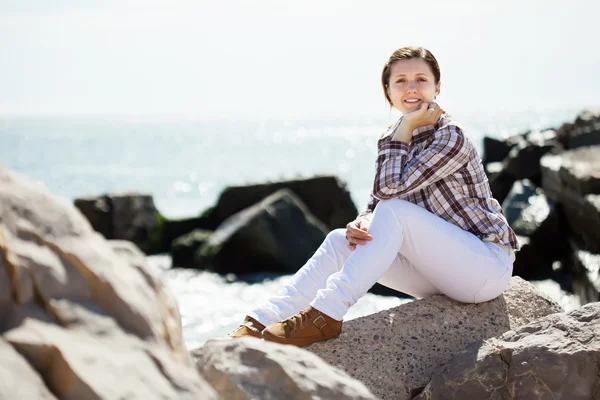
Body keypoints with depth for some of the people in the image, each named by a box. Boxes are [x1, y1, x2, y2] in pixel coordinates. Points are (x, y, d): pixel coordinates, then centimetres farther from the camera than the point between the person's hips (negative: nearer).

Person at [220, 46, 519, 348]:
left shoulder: (451, 137, -16)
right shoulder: (400, 139, 8)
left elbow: (390, 188, -25)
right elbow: (376, 204, 4)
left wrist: (407, 125, -19)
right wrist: (360, 225, -19)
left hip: (490, 265, -7)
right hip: (441, 266, 7)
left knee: (394, 211, -26)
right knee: (341, 240, -8)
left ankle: (325, 316, -30)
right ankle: (257, 325, -19)